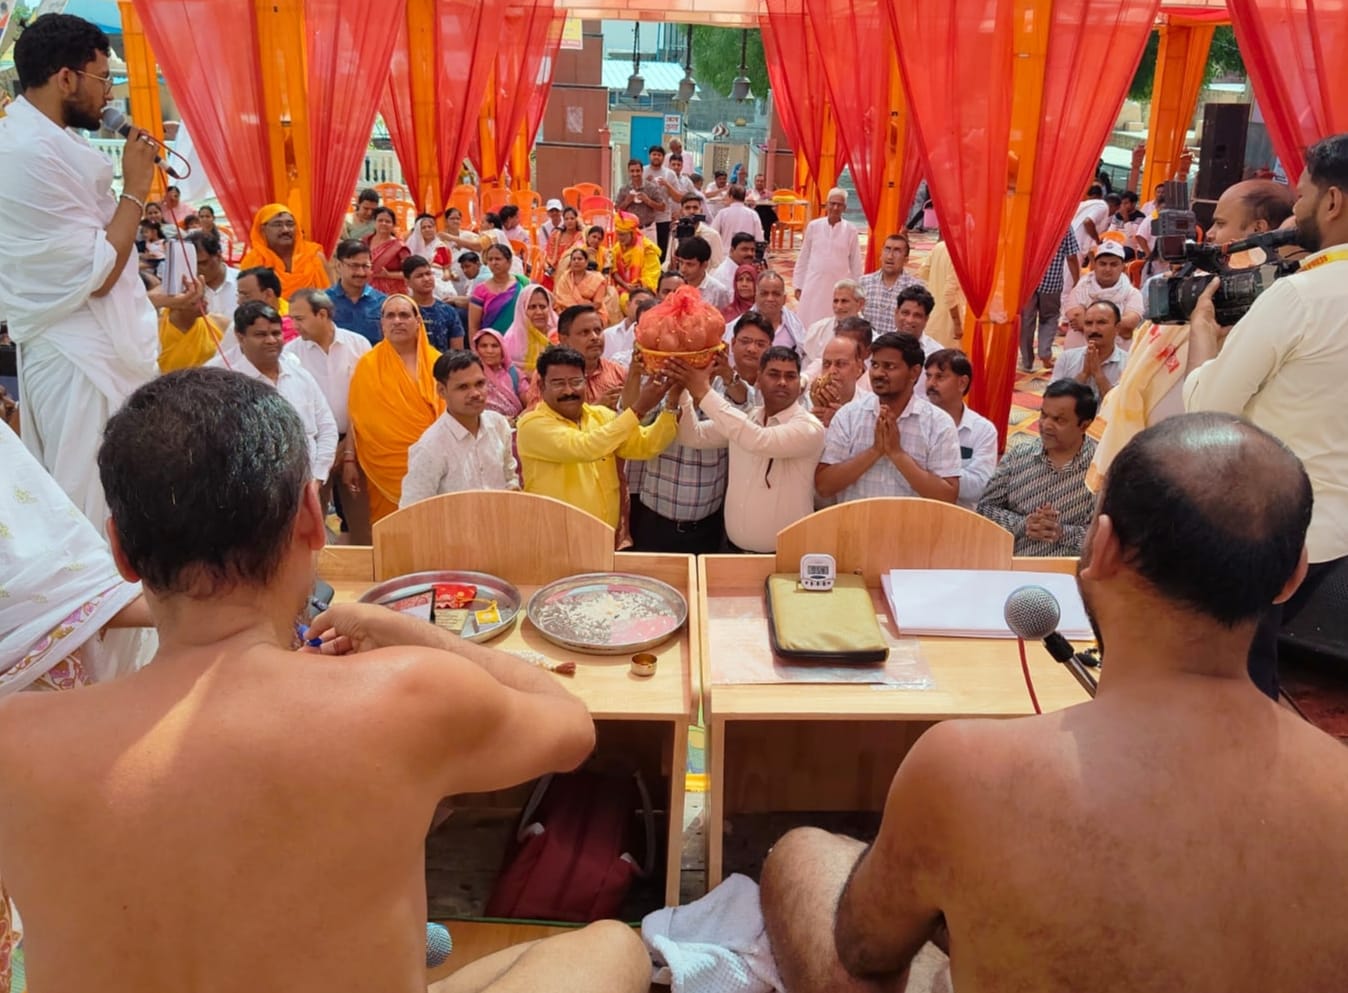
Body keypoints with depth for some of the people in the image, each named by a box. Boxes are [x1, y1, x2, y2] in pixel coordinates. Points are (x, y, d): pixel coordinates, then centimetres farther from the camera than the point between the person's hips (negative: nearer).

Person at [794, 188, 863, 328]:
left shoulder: (850, 230, 0)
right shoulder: (813, 226, 1)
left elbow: (855, 263, 6)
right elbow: (803, 258, 7)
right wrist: (798, 285, 6)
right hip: (814, 284, 1)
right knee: (808, 324, 1)